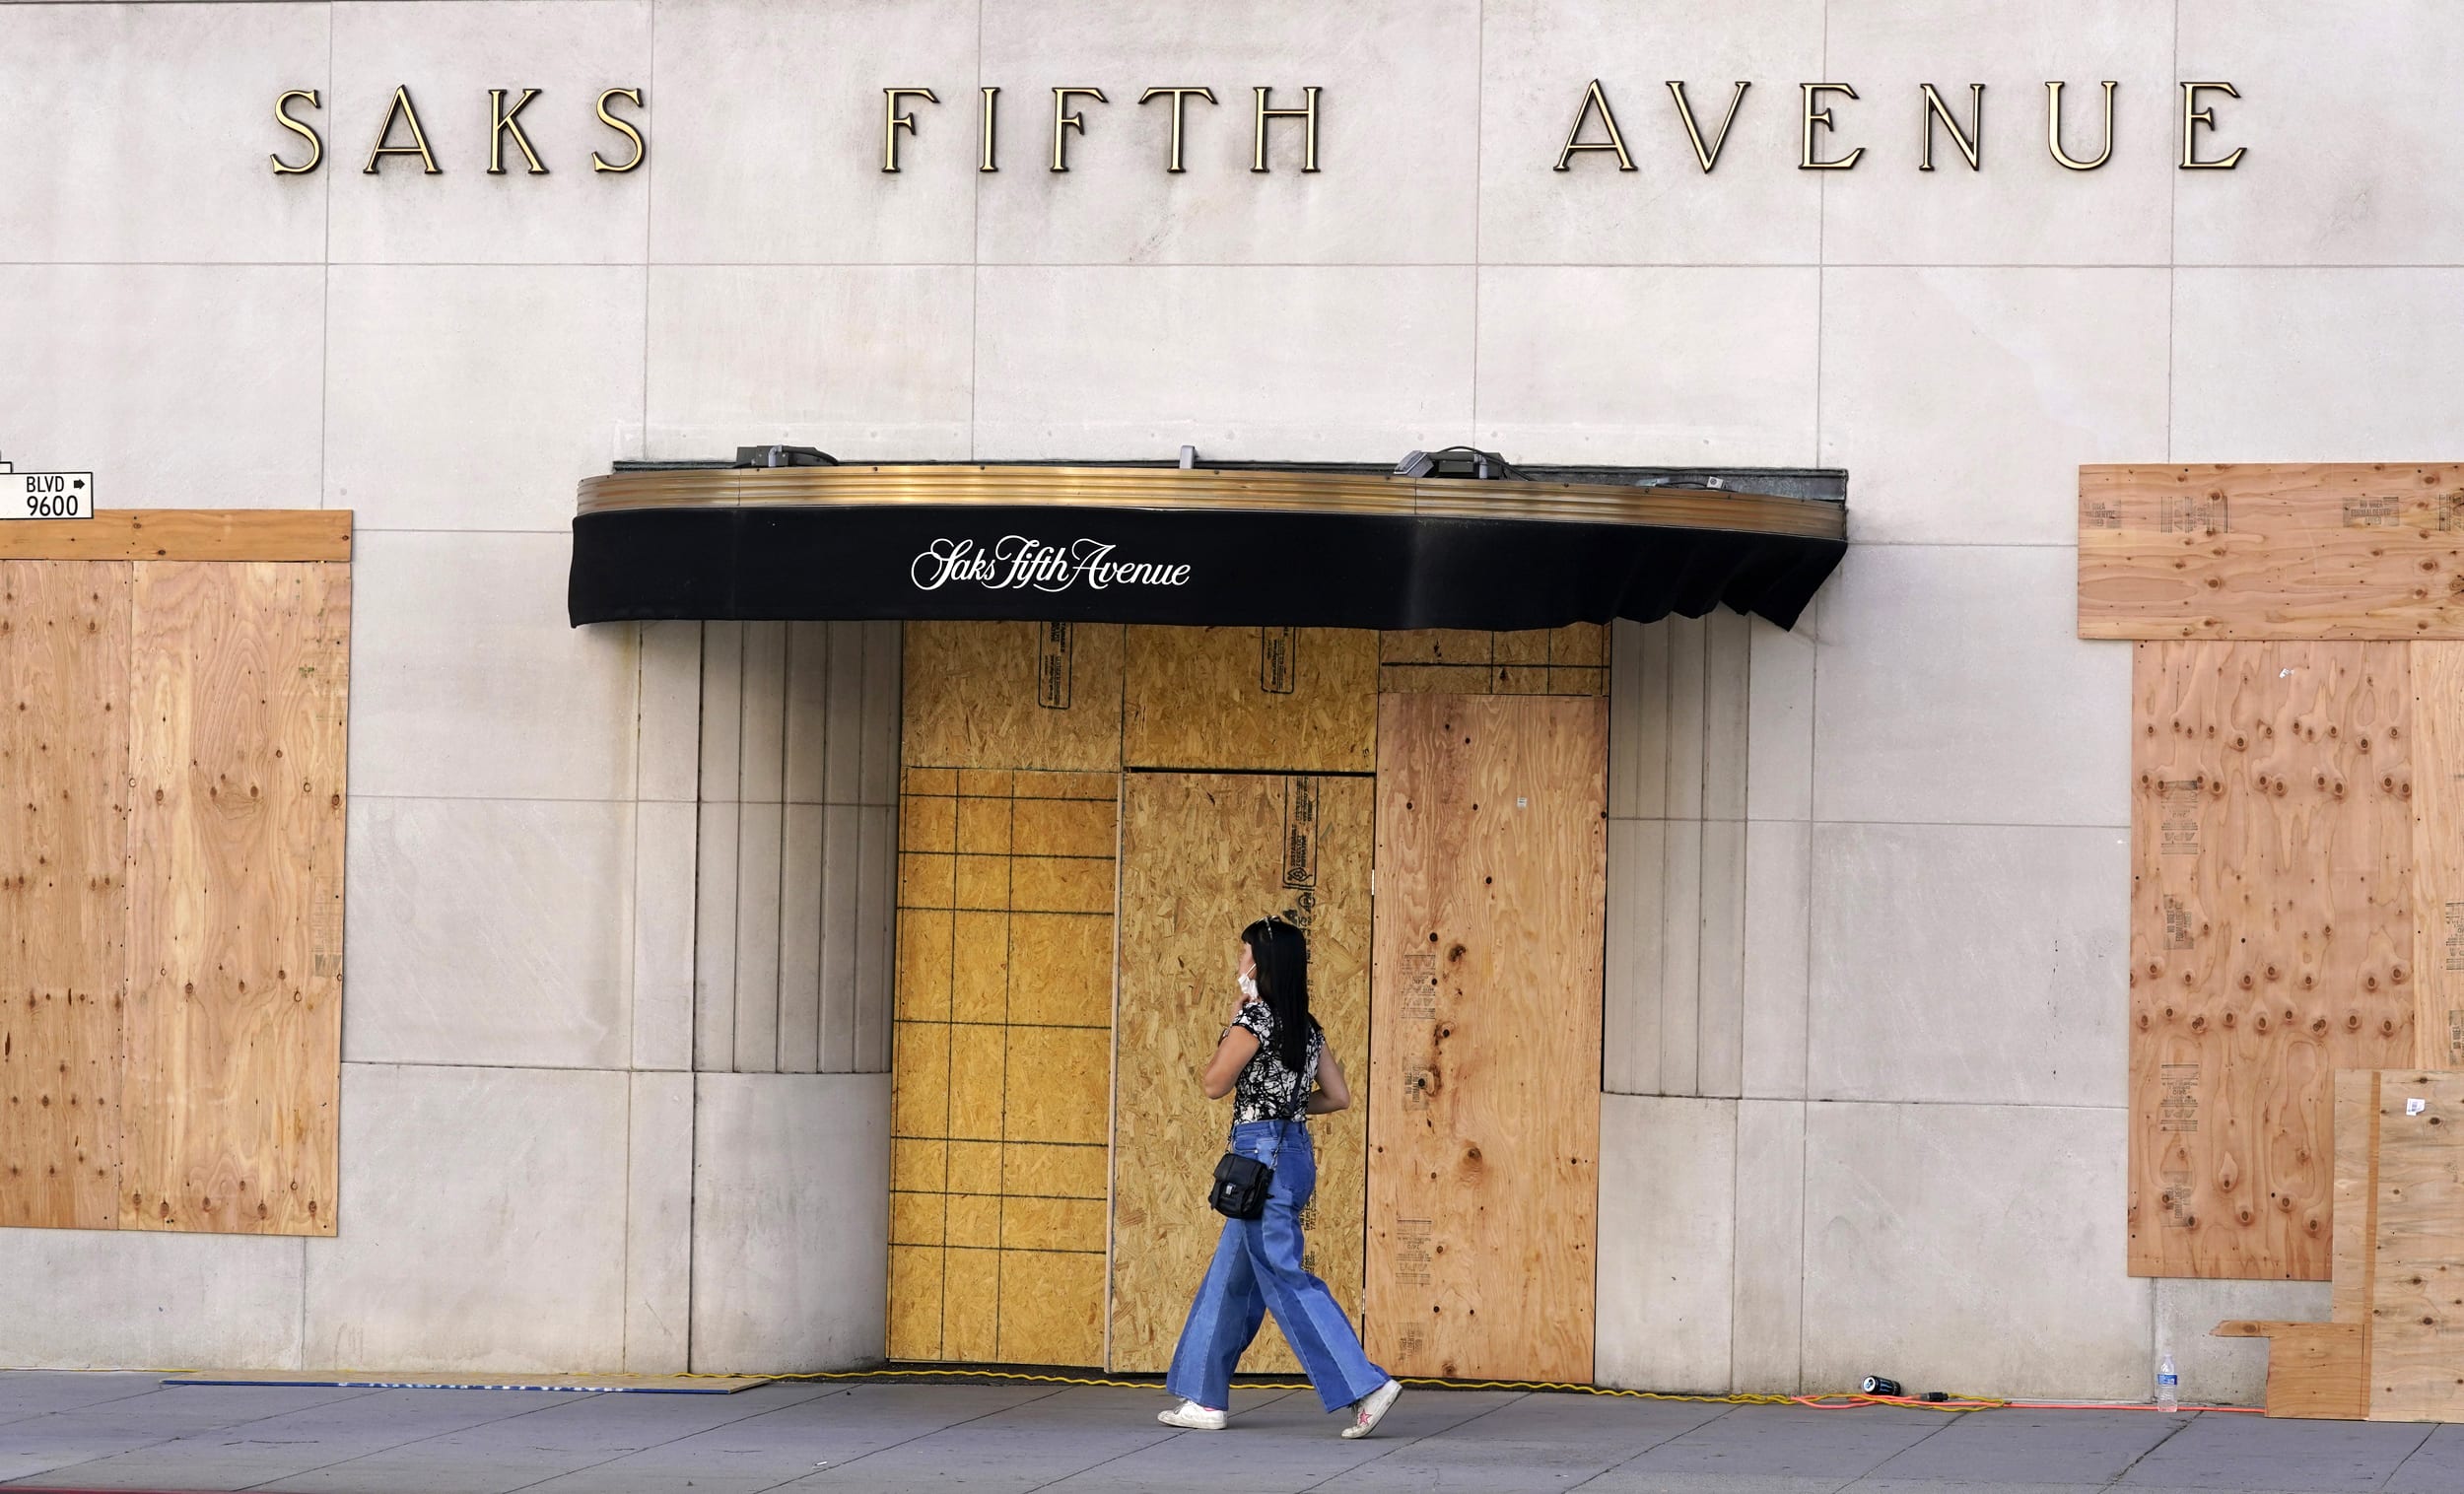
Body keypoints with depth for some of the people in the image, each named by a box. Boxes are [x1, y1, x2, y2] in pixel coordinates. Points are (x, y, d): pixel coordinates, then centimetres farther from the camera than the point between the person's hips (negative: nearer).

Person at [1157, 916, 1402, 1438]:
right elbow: (1339, 1097, 13)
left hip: (1262, 1153, -9)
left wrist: (1234, 1018, 0)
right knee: (1229, 1281, 14)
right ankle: (1204, 1399, 18)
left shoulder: (1255, 1018, -14)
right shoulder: (1305, 1026, 11)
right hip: (1293, 1150, 9)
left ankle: (1365, 1385, -15)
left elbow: (1214, 1084, -7)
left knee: (1284, 1280, -8)